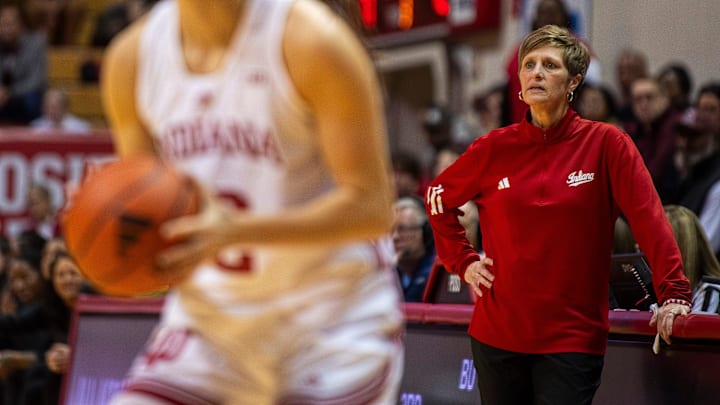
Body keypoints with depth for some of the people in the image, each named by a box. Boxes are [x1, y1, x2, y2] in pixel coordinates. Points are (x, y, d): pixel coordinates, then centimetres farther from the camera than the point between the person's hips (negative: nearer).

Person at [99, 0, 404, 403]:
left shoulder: (311, 40, -17)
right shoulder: (131, 57, 1)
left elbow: (371, 207, -19)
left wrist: (234, 231, -32)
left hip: (334, 316, -5)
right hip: (210, 315, 5)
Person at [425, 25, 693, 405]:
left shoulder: (606, 144, -3)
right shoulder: (494, 148, 5)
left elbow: (649, 218, -10)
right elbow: (438, 198, 21)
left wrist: (673, 292, -20)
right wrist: (463, 261, 10)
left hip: (573, 339, -3)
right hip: (497, 334, 3)